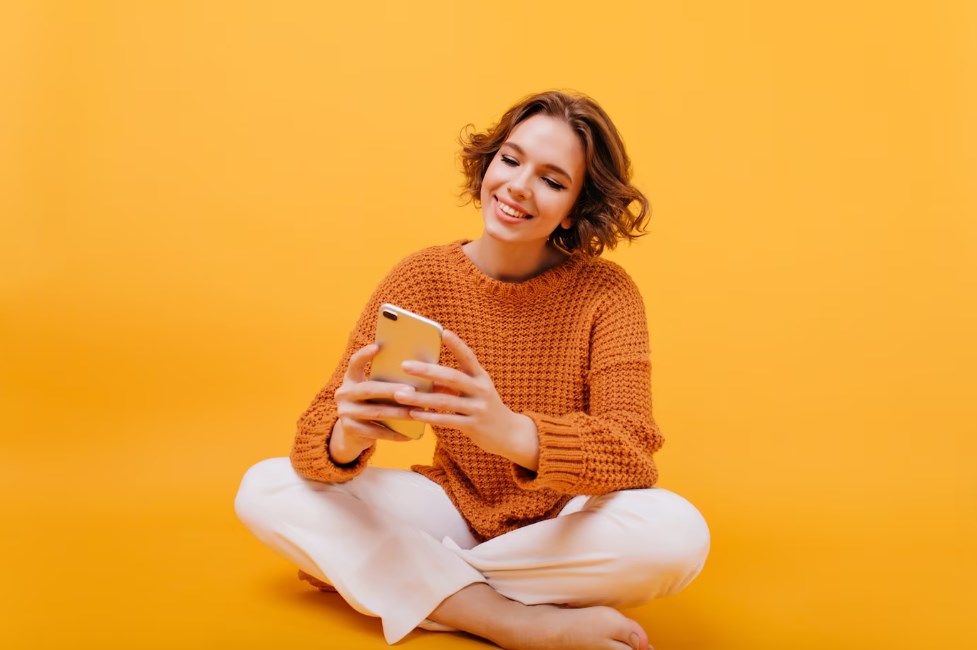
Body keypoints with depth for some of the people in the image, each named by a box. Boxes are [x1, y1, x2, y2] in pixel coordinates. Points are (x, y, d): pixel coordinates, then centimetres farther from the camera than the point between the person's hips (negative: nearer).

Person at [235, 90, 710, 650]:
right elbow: (316, 433, -13)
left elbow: (630, 452, -25)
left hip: (562, 529, -2)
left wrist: (511, 431, -46)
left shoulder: (606, 293, -13)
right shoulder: (422, 277, -8)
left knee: (678, 533, -33)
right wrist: (349, 435, -39)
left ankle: (401, 579, -15)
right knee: (264, 490, -16)